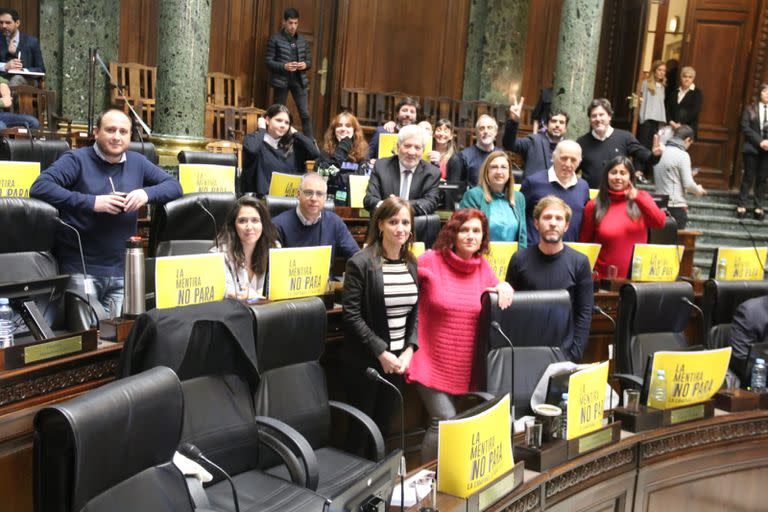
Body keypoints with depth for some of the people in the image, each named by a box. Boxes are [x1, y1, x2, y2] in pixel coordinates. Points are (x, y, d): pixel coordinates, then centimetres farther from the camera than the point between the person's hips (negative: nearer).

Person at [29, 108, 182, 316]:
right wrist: (91, 202, -21)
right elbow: (39, 187, -15)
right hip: (81, 269, -4)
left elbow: (174, 186, 12)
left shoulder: (137, 162, 13)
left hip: (122, 270, 4)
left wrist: (147, 193, -8)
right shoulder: (77, 159, -2)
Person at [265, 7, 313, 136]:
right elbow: (268, 62, -6)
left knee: (305, 114, -1)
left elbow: (309, 61, 13)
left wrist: (305, 65, -10)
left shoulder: (303, 40, 8)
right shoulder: (275, 39, -4)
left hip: (299, 81, 3)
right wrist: (284, 66, -21)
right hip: (281, 81, -3)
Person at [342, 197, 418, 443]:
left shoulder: (413, 265, 6)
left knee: (384, 425, 14)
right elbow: (352, 315, -14)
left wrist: (409, 349, -5)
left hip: (398, 360, 5)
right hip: (364, 362, -5)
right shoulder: (360, 263, -11)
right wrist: (381, 352, -17)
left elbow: (417, 312, 8)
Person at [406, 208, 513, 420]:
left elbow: (500, 299, 15)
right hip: (433, 365, -5)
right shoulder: (430, 261, -7)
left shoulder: (482, 266, 7)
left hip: (468, 369, 5)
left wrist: (504, 287, -8)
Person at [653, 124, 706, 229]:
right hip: (675, 205, -7)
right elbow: (688, 184, -13)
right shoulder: (682, 155, -11)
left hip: (661, 203, 7)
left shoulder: (661, 152, 9)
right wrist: (699, 191, 8)